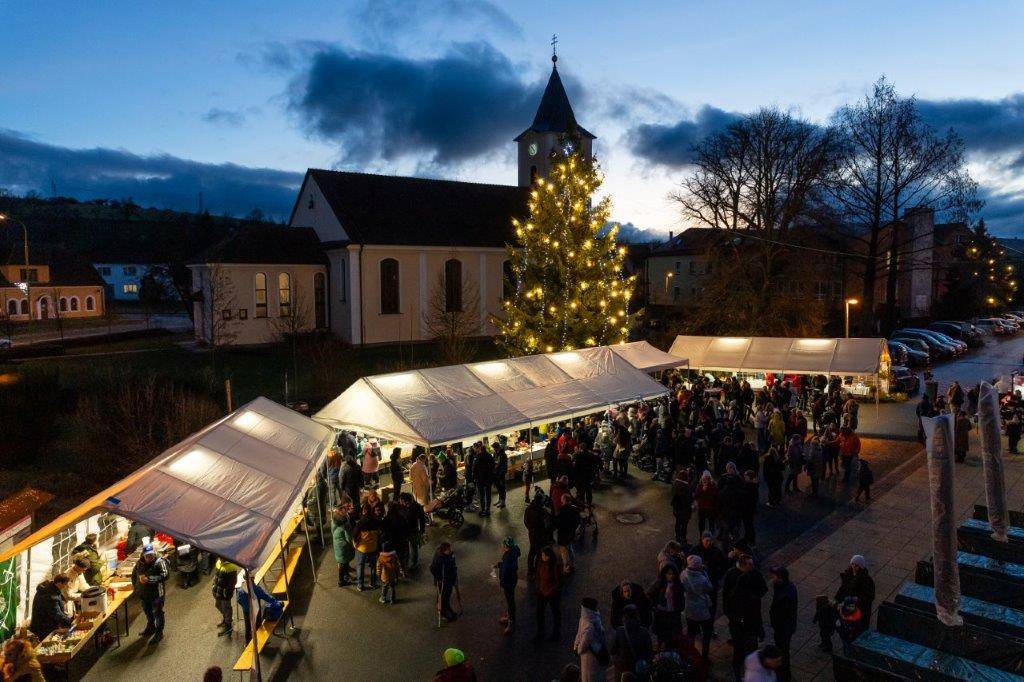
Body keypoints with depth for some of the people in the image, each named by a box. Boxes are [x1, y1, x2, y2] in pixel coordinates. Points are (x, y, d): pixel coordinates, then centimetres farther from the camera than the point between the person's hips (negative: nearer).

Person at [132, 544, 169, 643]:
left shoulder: (159, 562, -21)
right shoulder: (140, 563, -1)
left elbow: (165, 575, -33)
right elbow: (134, 574, 17)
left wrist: (148, 579, -36)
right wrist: (136, 586, 10)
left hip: (156, 593, -7)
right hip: (144, 593, 7)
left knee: (158, 613, 5)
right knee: (148, 612, 26)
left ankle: (159, 633, 19)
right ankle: (150, 628, 48)